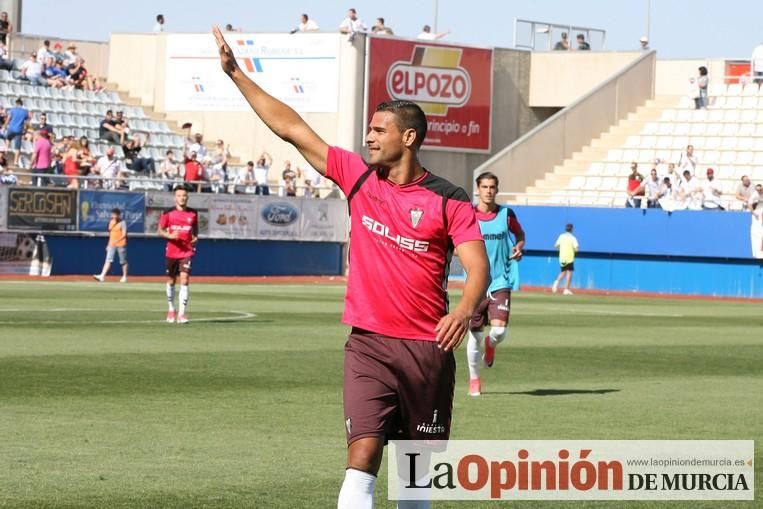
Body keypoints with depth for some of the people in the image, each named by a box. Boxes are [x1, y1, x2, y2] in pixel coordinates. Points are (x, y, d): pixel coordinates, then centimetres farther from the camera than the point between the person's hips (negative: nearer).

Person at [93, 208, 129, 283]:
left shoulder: (123, 223, -9)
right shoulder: (111, 222, 12)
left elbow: (124, 234, -16)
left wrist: (117, 241, -29)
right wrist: (109, 244, 17)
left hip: (121, 244, -6)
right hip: (112, 244, 6)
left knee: (123, 261, 5)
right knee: (108, 260, -6)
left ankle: (125, 277, 18)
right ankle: (102, 276, -17)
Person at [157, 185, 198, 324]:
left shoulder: (193, 213, 4)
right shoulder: (168, 213, -1)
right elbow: (159, 231, 3)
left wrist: (195, 237, -2)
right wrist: (169, 235, -17)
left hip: (187, 251, -1)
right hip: (172, 251, 1)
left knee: (184, 279, -15)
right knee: (171, 281, 12)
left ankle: (182, 313, -16)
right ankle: (171, 310, 32)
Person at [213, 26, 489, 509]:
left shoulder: (449, 201, -4)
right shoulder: (358, 177, 4)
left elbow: (478, 267, -11)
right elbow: (292, 128, 6)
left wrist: (465, 309, -33)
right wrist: (236, 74, 6)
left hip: (428, 349, -1)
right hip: (368, 345, 1)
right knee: (363, 456, -14)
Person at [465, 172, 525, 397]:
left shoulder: (506, 215, 2)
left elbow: (520, 235, 19)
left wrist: (518, 248, -3)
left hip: (501, 280, 0)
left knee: (500, 329, -14)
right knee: (474, 333, 3)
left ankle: (490, 344, 25)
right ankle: (474, 379, 21)